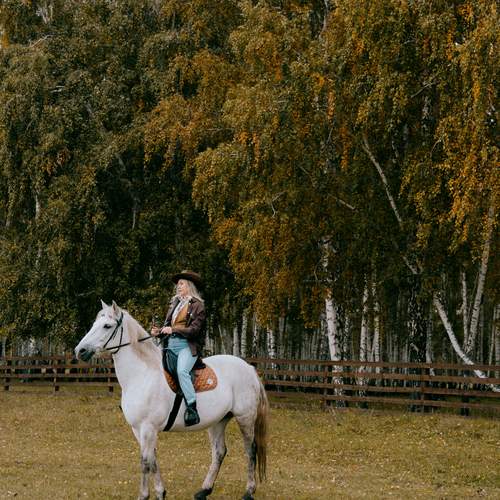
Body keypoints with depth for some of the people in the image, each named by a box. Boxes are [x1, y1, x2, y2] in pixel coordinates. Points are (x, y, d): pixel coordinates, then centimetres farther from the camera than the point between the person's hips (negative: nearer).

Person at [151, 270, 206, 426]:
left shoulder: (197, 305, 1)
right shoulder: (175, 304, 21)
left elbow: (194, 329, -9)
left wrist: (173, 330, -18)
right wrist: (158, 332, 1)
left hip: (187, 346, -8)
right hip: (170, 345, 8)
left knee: (182, 371, -31)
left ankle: (192, 409, -33)